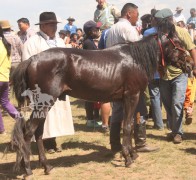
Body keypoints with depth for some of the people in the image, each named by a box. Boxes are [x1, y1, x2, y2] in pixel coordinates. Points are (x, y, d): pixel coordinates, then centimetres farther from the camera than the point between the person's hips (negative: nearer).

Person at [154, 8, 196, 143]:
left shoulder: (181, 32, -11)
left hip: (179, 74, -4)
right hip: (164, 75, 4)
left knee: (177, 104, -9)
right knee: (168, 105, 12)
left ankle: (178, 132, 6)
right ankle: (173, 130, 28)